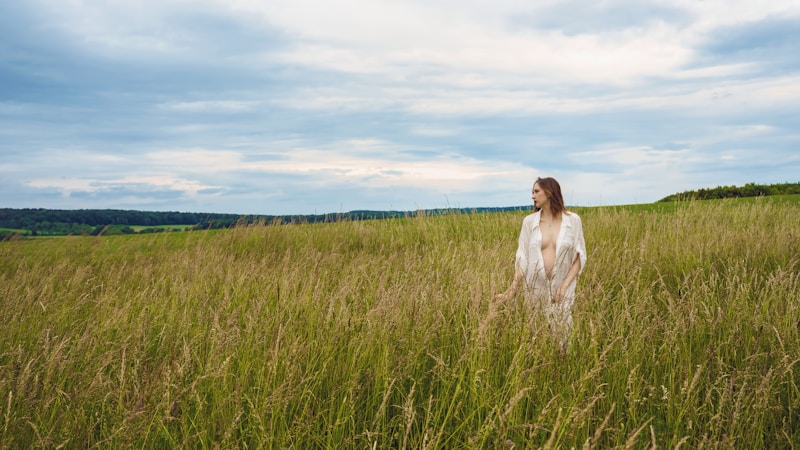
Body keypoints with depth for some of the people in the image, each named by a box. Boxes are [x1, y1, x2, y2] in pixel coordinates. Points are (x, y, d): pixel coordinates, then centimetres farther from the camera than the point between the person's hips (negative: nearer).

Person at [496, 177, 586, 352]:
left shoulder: (573, 220, -3)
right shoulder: (529, 221, 0)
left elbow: (580, 255, -1)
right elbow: (522, 257, 0)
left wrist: (565, 284, -12)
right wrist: (513, 288, -8)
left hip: (562, 287, -1)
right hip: (536, 286, 1)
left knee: (561, 333, 0)